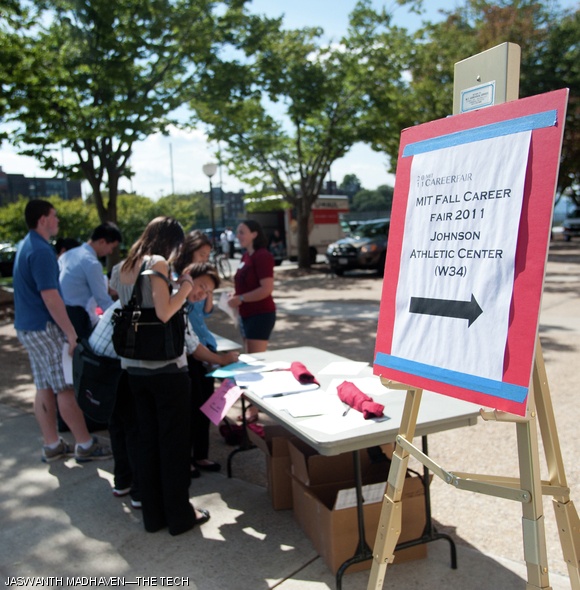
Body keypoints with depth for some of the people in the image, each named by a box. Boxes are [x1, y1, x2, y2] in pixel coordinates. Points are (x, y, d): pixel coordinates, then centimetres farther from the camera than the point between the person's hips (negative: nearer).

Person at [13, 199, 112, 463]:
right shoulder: (41, 251, -19)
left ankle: (51, 445, 19)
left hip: (28, 326, 10)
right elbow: (50, 297, -23)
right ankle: (85, 445, 5)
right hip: (44, 328, -10)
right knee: (66, 389, -3)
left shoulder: (26, 246, 13)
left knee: (44, 388, 12)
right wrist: (71, 332, -19)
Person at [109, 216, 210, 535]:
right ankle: (179, 515, 19)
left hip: (134, 368, 7)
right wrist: (184, 289, -6)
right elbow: (164, 312, -22)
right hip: (166, 367, -7)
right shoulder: (157, 264, -13)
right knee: (174, 442, 6)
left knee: (147, 441, 16)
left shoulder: (121, 270, 10)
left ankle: (153, 514, 28)